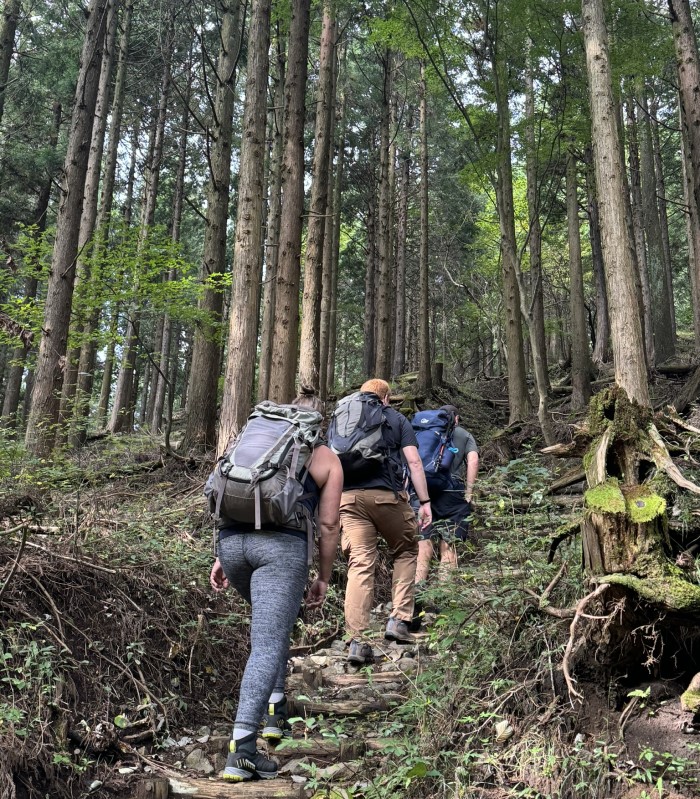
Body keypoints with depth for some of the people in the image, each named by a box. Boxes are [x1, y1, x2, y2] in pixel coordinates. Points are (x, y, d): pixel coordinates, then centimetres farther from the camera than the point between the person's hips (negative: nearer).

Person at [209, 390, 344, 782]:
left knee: (275, 622, 28)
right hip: (281, 544, -5)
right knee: (267, 644, -7)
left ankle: (275, 709, 29)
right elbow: (328, 525, 7)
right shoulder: (327, 459, 13)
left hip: (232, 539, 5)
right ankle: (242, 748, -15)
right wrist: (324, 578, 15)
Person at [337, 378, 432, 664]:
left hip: (348, 497, 2)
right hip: (386, 495, -2)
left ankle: (357, 642, -8)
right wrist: (425, 502, 4)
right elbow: (414, 462, 4)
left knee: (359, 565, -1)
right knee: (405, 551, 19)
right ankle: (398, 619, 9)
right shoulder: (397, 419, 15)